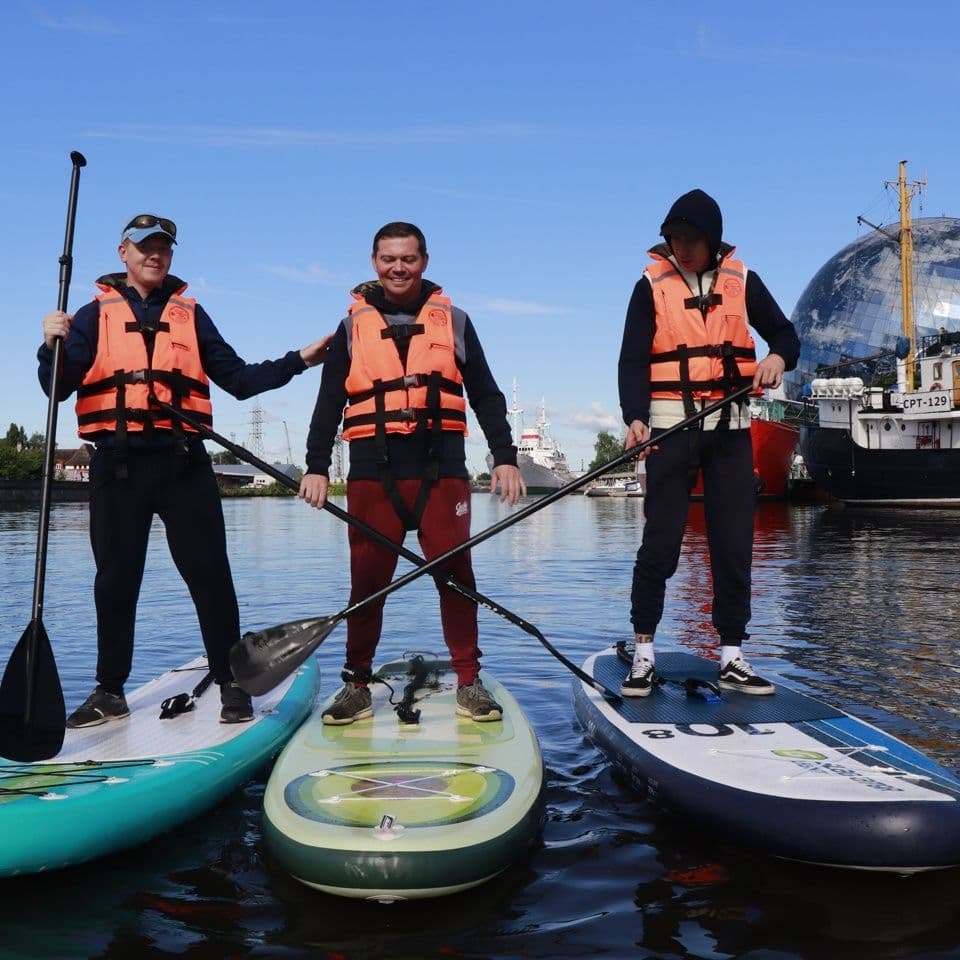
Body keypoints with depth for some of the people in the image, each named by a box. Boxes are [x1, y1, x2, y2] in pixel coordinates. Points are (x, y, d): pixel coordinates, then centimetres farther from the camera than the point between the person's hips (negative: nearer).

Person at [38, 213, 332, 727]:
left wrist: (297, 361, 4)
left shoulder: (190, 314, 16)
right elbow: (58, 388, 4)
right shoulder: (96, 314, 11)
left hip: (183, 462, 0)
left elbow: (237, 377, 13)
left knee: (209, 575, -2)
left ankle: (231, 684, 7)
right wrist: (53, 346, -16)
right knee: (115, 582, 7)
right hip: (118, 464, 0)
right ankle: (109, 691, 19)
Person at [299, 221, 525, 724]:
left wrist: (505, 457, 3)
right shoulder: (353, 325, 14)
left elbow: (485, 395, 12)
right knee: (367, 577, 1)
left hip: (440, 467, 0)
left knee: (455, 571, -2)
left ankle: (469, 682, 9)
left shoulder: (452, 320, 13)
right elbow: (329, 402, 12)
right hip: (373, 470, 1)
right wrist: (316, 467, 2)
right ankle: (357, 685, 13)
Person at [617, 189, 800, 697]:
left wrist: (777, 357, -12)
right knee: (661, 541, -5)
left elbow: (786, 334, 12)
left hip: (729, 427, 3)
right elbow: (633, 360, -8)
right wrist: (635, 418, -24)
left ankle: (731, 657, 13)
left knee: (734, 543, 3)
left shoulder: (741, 281, 8)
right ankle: (643, 651, 7)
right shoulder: (652, 285, 0)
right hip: (671, 427, -3)